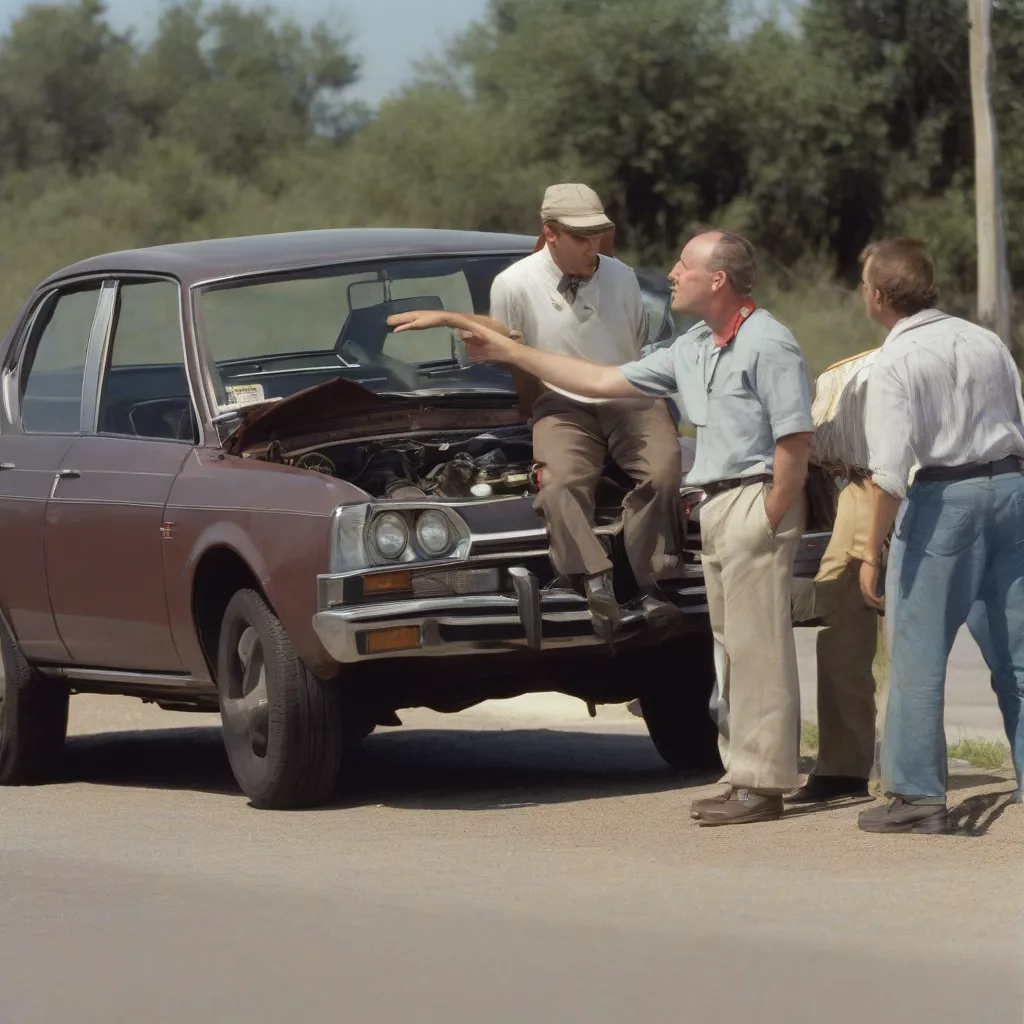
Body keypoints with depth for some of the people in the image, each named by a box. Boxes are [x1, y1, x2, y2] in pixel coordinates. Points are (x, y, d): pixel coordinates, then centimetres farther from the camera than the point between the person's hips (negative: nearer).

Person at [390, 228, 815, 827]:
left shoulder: (768, 345, -11)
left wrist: (769, 522, -17)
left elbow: (796, 440, -16)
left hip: (758, 498, -10)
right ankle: (745, 777, 14)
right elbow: (603, 382, 21)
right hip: (717, 503, 10)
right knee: (734, 646, 10)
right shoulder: (694, 350, 17)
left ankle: (762, 785, -9)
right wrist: (509, 353, 21)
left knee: (758, 645, -9)